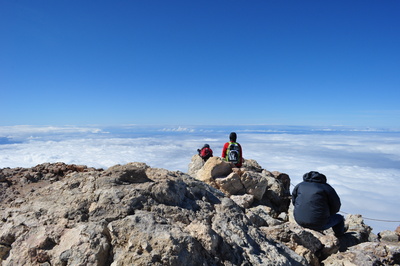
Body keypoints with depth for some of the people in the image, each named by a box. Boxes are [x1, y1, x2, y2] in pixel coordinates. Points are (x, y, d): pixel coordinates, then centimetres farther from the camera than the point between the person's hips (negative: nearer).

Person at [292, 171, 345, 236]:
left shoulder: (299, 186, 8)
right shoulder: (326, 188, -3)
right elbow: (336, 207, 3)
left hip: (299, 221, 4)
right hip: (318, 225, -4)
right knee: (339, 218, 21)